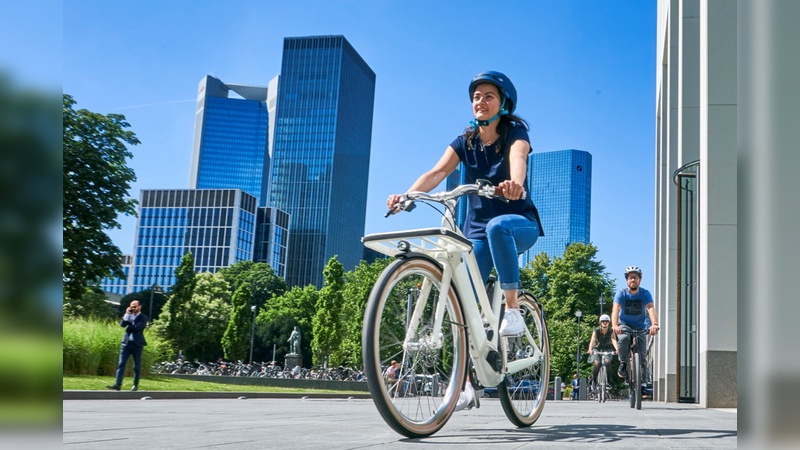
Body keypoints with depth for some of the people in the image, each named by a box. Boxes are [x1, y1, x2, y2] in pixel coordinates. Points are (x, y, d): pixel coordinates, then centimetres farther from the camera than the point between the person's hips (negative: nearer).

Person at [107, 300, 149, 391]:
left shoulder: (143, 317, 1)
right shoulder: (129, 315, 16)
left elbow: (137, 327, -15)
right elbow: (122, 324, 0)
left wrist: (128, 326, -4)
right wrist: (127, 314, -7)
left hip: (137, 344, -3)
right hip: (126, 343, 4)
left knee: (137, 366, 3)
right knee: (121, 364, -7)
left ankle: (135, 385, 12)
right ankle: (118, 384, -12)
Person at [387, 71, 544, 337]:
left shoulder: (515, 133, -8)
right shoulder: (465, 142, 2)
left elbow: (518, 159, -32)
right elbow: (437, 172, -16)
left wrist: (515, 183, -57)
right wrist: (406, 196, -36)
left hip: (520, 225, -4)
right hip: (478, 229, 4)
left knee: (498, 226, -39)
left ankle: (512, 309, -31)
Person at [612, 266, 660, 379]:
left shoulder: (645, 293, -12)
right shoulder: (621, 293, -14)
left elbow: (651, 309, -28)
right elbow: (615, 310, -28)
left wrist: (654, 324, -48)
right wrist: (615, 326, -48)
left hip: (639, 326, 1)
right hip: (624, 324, -1)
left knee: (642, 354, -8)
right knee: (624, 338, -33)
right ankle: (623, 363, -12)